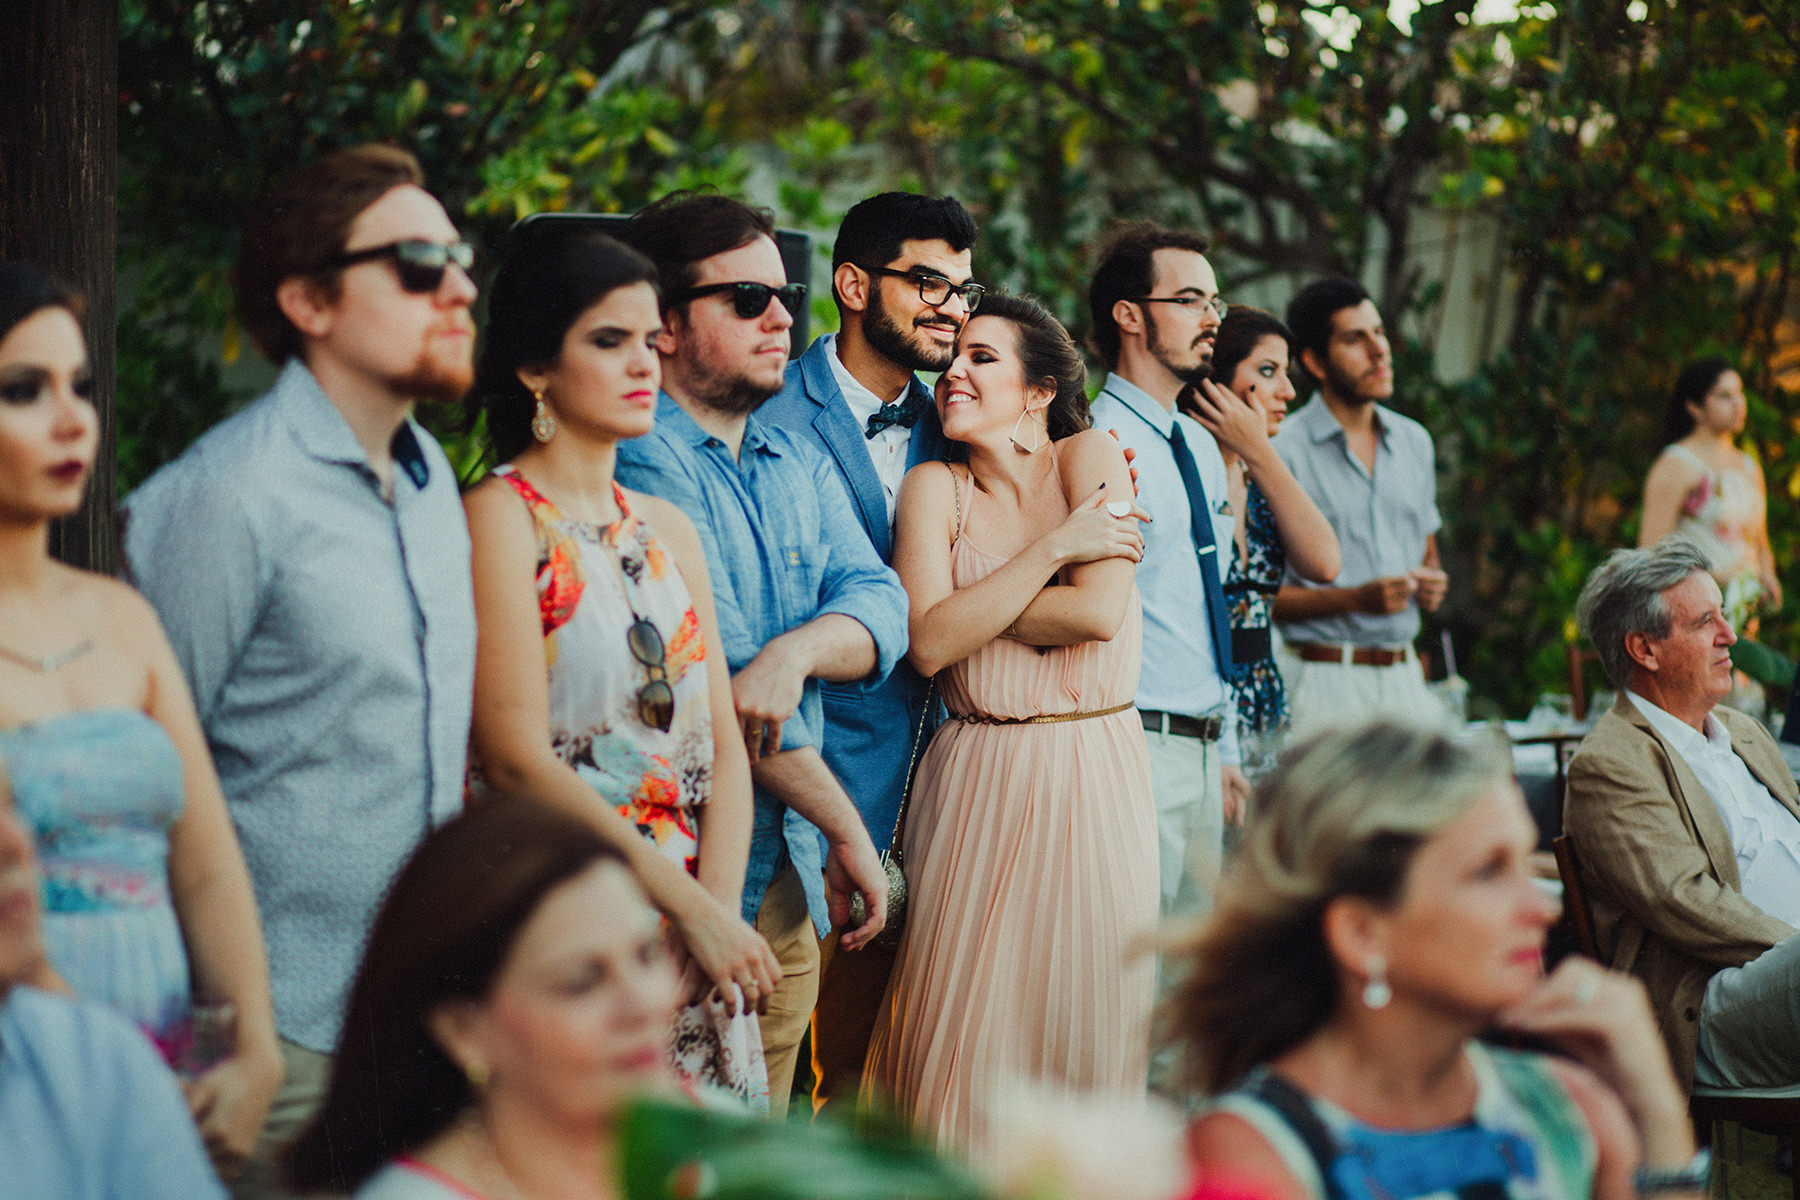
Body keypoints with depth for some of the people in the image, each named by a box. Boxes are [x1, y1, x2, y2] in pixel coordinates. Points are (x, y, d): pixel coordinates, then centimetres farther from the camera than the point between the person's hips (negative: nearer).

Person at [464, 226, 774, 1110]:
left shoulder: (665, 529, 15)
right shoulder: (498, 518, -6)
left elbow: (722, 741, 11)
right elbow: (517, 759, -14)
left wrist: (718, 904, -6)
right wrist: (691, 907, -14)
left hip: (692, 942, 6)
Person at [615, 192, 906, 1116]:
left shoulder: (799, 467, 15)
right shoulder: (641, 462, -12)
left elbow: (881, 605, 2)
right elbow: (712, 678, -17)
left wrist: (797, 650, -21)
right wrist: (845, 827, -10)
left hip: (791, 876, 8)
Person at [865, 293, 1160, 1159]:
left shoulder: (1091, 457, 3)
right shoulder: (935, 488, 5)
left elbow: (1098, 612, -11)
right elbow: (927, 644, -9)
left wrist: (968, 608, -6)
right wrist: (1051, 548, -9)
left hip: (1095, 775, -1)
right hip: (975, 786, 1)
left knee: (1085, 1018, 4)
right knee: (965, 1029, 0)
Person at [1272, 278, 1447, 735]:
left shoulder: (1414, 441, 16)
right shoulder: (1283, 451, -6)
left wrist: (1433, 583, 4)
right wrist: (1356, 599, -17)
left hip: (1404, 678, 6)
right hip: (1325, 680, -5)